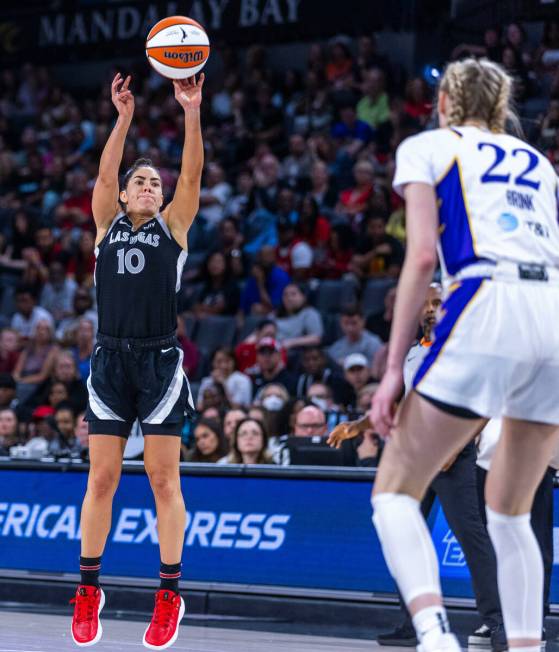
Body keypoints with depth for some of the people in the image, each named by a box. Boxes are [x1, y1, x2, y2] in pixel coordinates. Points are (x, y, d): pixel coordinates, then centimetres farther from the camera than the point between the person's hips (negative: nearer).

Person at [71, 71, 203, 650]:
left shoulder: (172, 227, 8)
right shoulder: (107, 225, 11)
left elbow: (191, 175, -4)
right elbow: (105, 174, -3)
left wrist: (191, 113, -15)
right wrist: (123, 118, -14)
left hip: (160, 361, -1)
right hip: (110, 359, 1)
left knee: (164, 479, -2)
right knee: (101, 479, 2)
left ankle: (170, 593, 2)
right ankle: (89, 589, 10)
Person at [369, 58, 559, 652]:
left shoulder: (427, 147, 14)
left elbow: (422, 254, 1)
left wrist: (393, 370, -1)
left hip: (488, 313, -5)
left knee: (394, 491, 0)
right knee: (509, 514, 19)